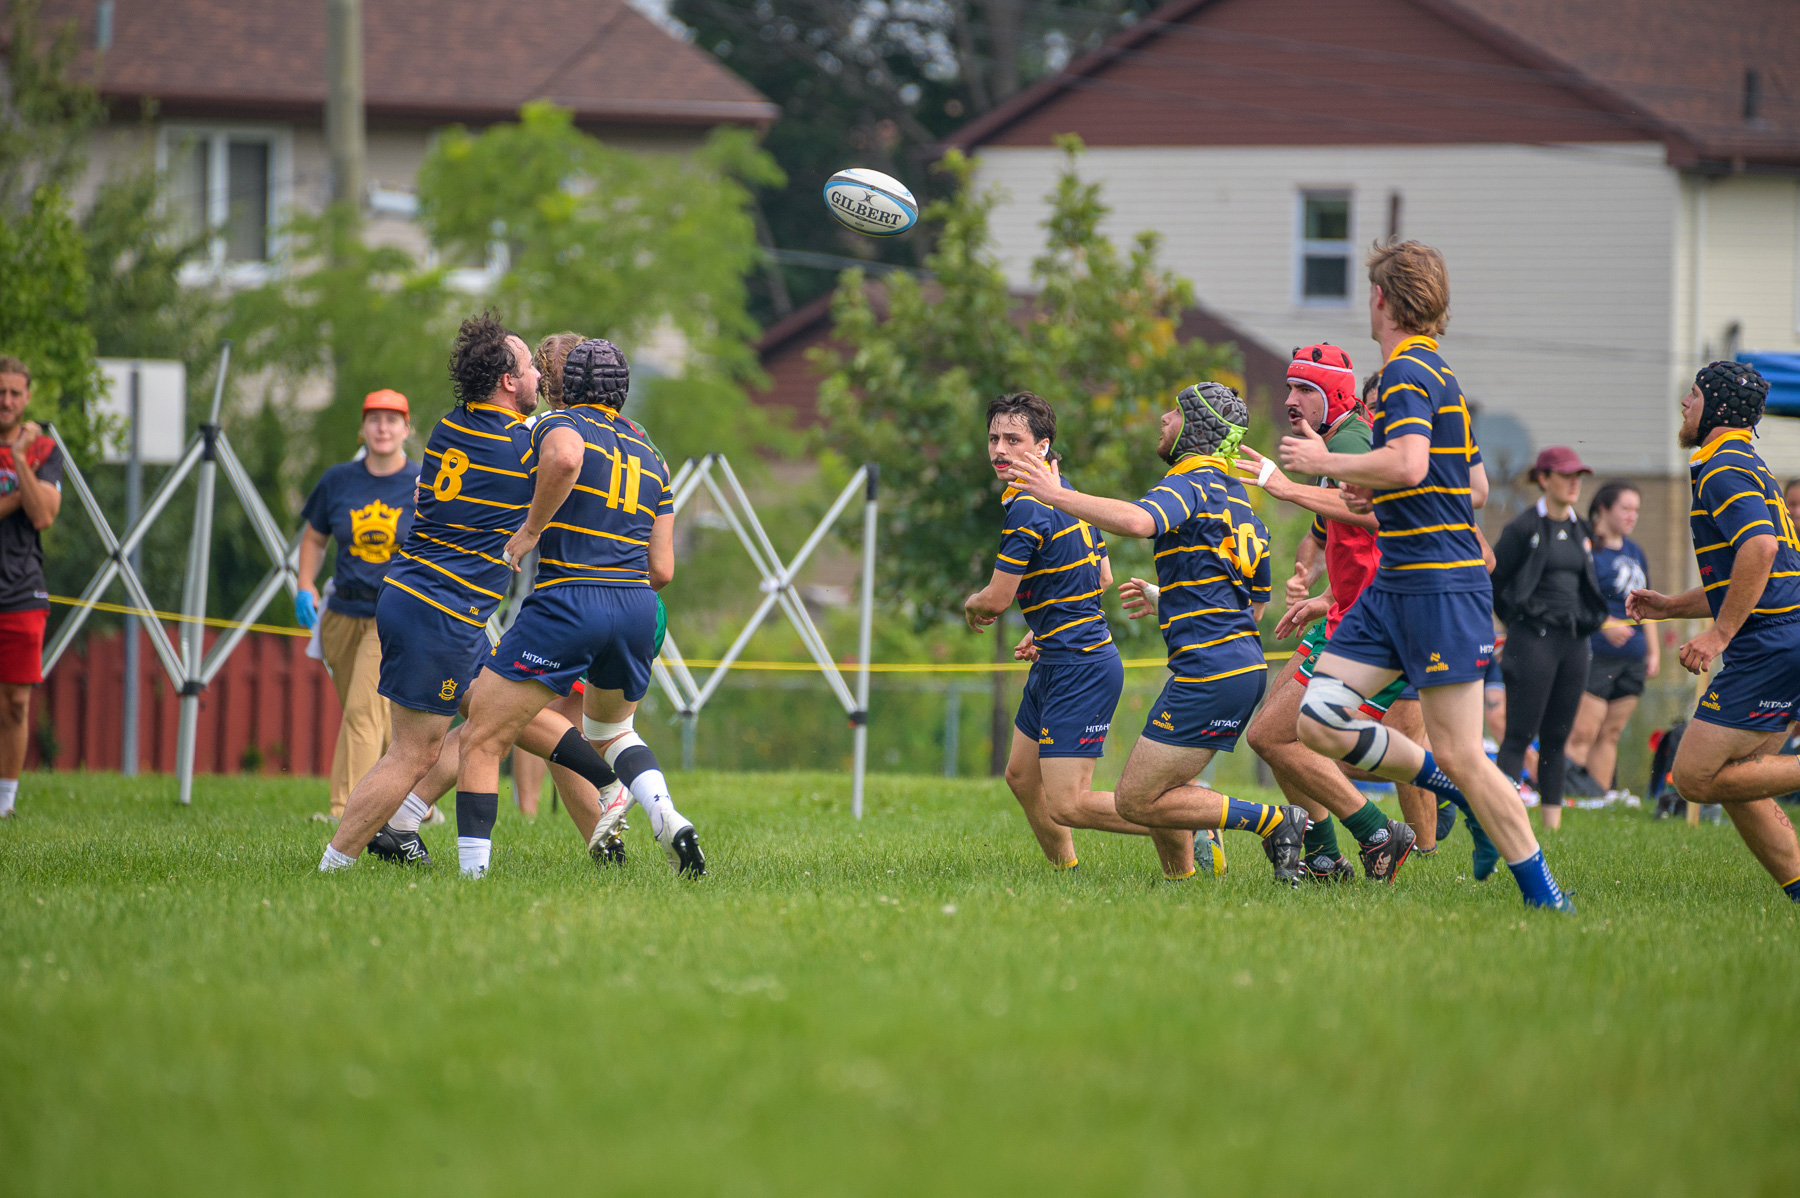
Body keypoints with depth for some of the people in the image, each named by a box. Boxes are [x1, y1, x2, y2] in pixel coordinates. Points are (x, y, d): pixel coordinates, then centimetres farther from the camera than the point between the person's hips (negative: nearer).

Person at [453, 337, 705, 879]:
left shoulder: (559, 424, 2)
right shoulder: (651, 457, 20)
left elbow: (565, 457, -26)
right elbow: (662, 570, 15)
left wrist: (531, 529, -15)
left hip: (567, 604, -6)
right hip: (638, 609, 6)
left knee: (481, 742, 1)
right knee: (611, 730, 31)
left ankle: (473, 873, -9)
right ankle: (668, 819, 5)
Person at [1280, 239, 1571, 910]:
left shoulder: (1407, 371, -12)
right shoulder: (1437, 373, 18)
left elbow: (1408, 462, -29)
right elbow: (1474, 487, 25)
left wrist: (1326, 462, -15)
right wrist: (1373, 491, 29)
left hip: (1439, 584, -10)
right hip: (1394, 583, 10)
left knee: (1459, 754, -8)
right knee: (1317, 721, 3)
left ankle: (1542, 896, -2)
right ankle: (1466, 799, 13)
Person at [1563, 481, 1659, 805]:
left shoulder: (1634, 552, 19)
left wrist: (1654, 650, 21)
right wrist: (1605, 624, -26)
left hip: (1632, 657, 8)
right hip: (1596, 655, -8)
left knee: (1610, 734, 8)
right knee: (1583, 732, -12)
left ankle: (1604, 794, 9)